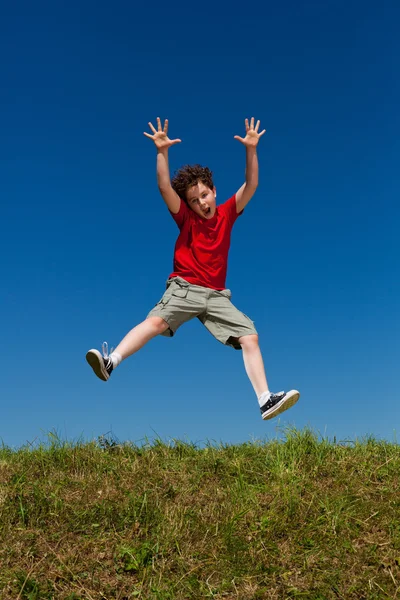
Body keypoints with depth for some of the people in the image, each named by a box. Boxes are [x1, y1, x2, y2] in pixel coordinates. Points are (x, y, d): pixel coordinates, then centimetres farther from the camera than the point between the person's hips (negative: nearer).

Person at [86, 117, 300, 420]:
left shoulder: (227, 214, 12)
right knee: (155, 321, -28)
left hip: (217, 294, 2)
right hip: (184, 287, -2)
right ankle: (110, 362, -39)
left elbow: (251, 185, 4)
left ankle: (266, 400, -16)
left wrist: (251, 149, -8)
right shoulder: (186, 217, 6)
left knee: (250, 337, -12)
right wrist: (162, 151, -19)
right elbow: (164, 187, -7)